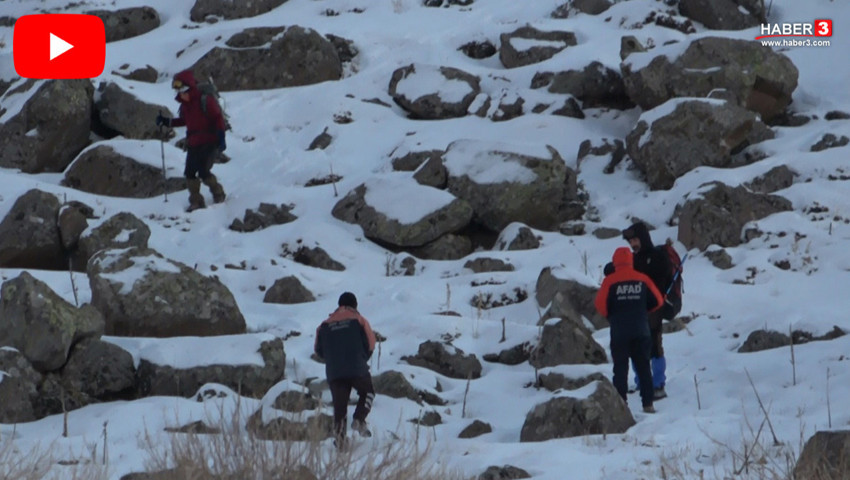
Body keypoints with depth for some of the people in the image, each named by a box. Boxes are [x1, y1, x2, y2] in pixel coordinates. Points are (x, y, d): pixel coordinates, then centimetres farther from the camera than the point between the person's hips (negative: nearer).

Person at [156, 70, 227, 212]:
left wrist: (221, 139, -17)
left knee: (203, 172, -13)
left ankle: (218, 193, 11)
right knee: (189, 173, 0)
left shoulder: (205, 101, -15)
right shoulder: (184, 104, 8)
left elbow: (218, 118, -13)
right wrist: (166, 122, 12)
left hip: (209, 143, -7)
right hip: (193, 144, 7)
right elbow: (183, 120, 24)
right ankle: (196, 201, 11)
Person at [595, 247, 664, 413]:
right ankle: (648, 403, 8)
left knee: (620, 368, 2)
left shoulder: (610, 281, -8)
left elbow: (601, 305, -9)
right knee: (643, 367, 10)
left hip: (619, 332, -2)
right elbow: (657, 301, 6)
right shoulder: (642, 279, 0)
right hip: (641, 331, 2)